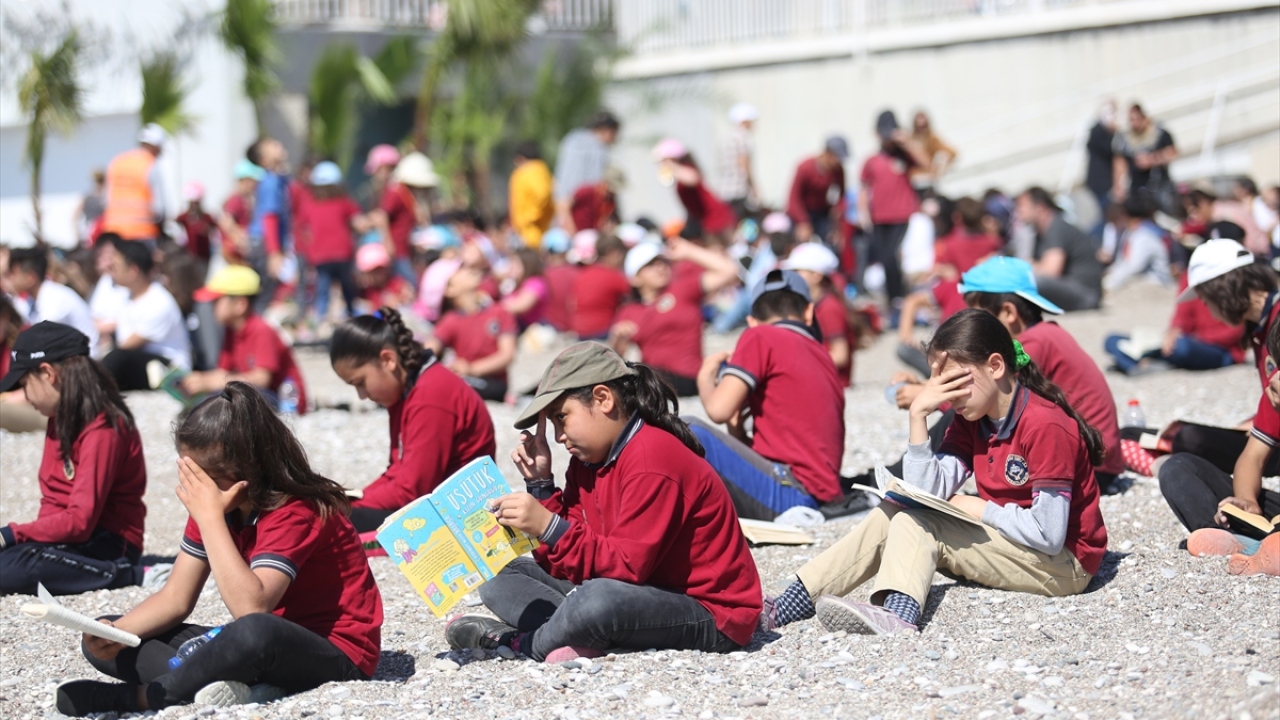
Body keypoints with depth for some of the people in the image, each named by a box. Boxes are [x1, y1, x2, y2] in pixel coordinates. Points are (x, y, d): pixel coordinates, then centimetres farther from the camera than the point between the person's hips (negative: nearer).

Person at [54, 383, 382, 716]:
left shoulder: (294, 512, -22)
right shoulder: (211, 502, 1)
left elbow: (251, 609, -35)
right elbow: (175, 598, 3)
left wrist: (210, 517, -30)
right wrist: (115, 634, -16)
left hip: (336, 653, -8)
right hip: (264, 648, 8)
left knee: (256, 633, -44)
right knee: (101, 644, -2)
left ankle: (133, 696, -22)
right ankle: (228, 687, -27)